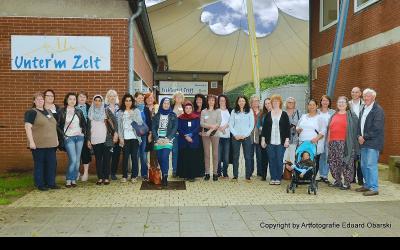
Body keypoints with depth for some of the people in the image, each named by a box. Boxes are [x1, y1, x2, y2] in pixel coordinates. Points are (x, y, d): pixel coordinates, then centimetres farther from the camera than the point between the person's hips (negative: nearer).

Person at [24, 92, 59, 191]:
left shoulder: (48, 112, 16)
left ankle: (51, 183, 17)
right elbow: (28, 127, -12)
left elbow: (54, 126, 22)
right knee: (39, 164, 3)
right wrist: (31, 142, -18)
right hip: (38, 144, -6)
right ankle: (40, 184, 13)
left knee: (52, 163, 7)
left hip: (51, 144, 6)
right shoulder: (31, 112, -5)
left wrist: (56, 139, 17)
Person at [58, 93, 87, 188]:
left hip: (79, 137, 4)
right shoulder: (62, 111, 0)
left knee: (77, 160, 3)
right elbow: (59, 125, 0)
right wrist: (63, 135, -5)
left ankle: (74, 179, 13)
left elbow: (84, 124, 18)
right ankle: (68, 180, 2)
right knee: (73, 159, -13)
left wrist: (83, 132, 6)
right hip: (69, 138, -4)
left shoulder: (79, 111, 10)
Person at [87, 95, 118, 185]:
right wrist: (88, 139, 10)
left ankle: (106, 178, 6)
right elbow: (89, 127, 13)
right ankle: (100, 178, 10)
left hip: (106, 139, -2)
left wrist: (115, 132, -15)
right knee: (98, 159, 4)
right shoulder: (91, 112, 12)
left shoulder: (106, 111, 3)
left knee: (106, 158, 0)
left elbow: (114, 121, -3)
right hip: (95, 139, 3)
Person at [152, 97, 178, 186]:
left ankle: (165, 177, -11)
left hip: (168, 140, -3)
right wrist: (157, 138, -7)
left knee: (165, 157, -16)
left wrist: (168, 138, -11)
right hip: (158, 140, 3)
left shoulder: (173, 115, 8)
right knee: (160, 159, 1)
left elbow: (175, 128, 1)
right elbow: (153, 128, 7)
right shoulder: (157, 116, 13)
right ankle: (163, 175, 13)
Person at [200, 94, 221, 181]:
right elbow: (201, 123, -1)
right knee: (206, 154, 2)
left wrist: (210, 130, -14)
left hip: (215, 134, -1)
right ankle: (207, 173, 7)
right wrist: (211, 126, -14)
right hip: (205, 134, 1)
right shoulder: (203, 111, 9)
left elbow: (218, 123, -4)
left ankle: (215, 173, 4)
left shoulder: (218, 111, 6)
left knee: (215, 154, 0)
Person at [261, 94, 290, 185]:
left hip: (281, 142, -2)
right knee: (271, 160, 4)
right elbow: (264, 127, 8)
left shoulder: (284, 114, 3)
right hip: (270, 141, 2)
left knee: (279, 160, 0)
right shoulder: (268, 114, 8)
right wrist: (263, 139, 3)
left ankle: (278, 178, 10)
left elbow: (288, 128, 2)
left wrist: (287, 140, -4)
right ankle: (273, 178, 12)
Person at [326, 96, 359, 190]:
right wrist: (328, 140, 12)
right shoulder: (334, 115, 17)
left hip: (345, 143, -5)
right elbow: (329, 129, 19)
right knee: (333, 163, 7)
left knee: (346, 163, -5)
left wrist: (352, 142, -9)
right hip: (333, 143, 5)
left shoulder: (351, 115, 3)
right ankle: (338, 181, 20)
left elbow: (355, 129, -2)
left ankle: (347, 183, 4)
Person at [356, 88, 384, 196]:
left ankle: (374, 188, 0)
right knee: (364, 165, 13)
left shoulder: (378, 110, -10)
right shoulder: (363, 109, 15)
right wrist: (360, 136, 2)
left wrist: (365, 137, -13)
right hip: (364, 142, 8)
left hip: (373, 143, -8)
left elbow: (377, 128, -16)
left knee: (371, 165, -8)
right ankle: (367, 185, 25)